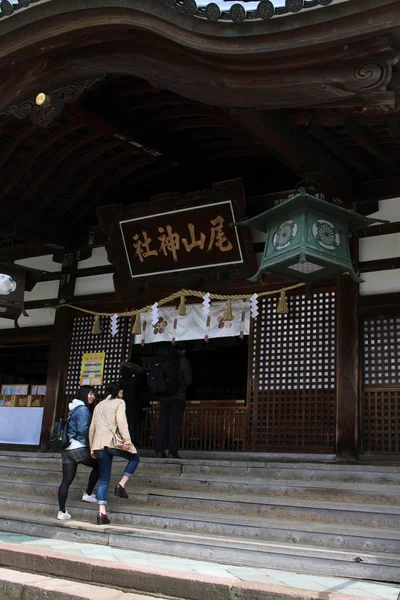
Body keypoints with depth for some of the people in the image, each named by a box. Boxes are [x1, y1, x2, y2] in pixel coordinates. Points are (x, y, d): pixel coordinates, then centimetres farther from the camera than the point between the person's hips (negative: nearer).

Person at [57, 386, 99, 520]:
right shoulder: (83, 409, -10)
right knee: (98, 466, 12)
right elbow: (83, 429, -19)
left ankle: (61, 512, 5)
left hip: (67, 448, 8)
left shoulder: (73, 408, 18)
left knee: (66, 480, 6)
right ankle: (88, 494, 12)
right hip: (78, 447, -8)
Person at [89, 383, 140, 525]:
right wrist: (127, 440, -19)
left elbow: (92, 429, 20)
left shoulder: (99, 405, 21)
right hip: (114, 442, -5)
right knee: (135, 458, 20)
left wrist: (92, 449, 25)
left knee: (104, 480, 8)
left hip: (99, 445, 6)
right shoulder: (119, 402, 4)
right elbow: (121, 421, -13)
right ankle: (121, 485, 2)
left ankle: (102, 513, -1)